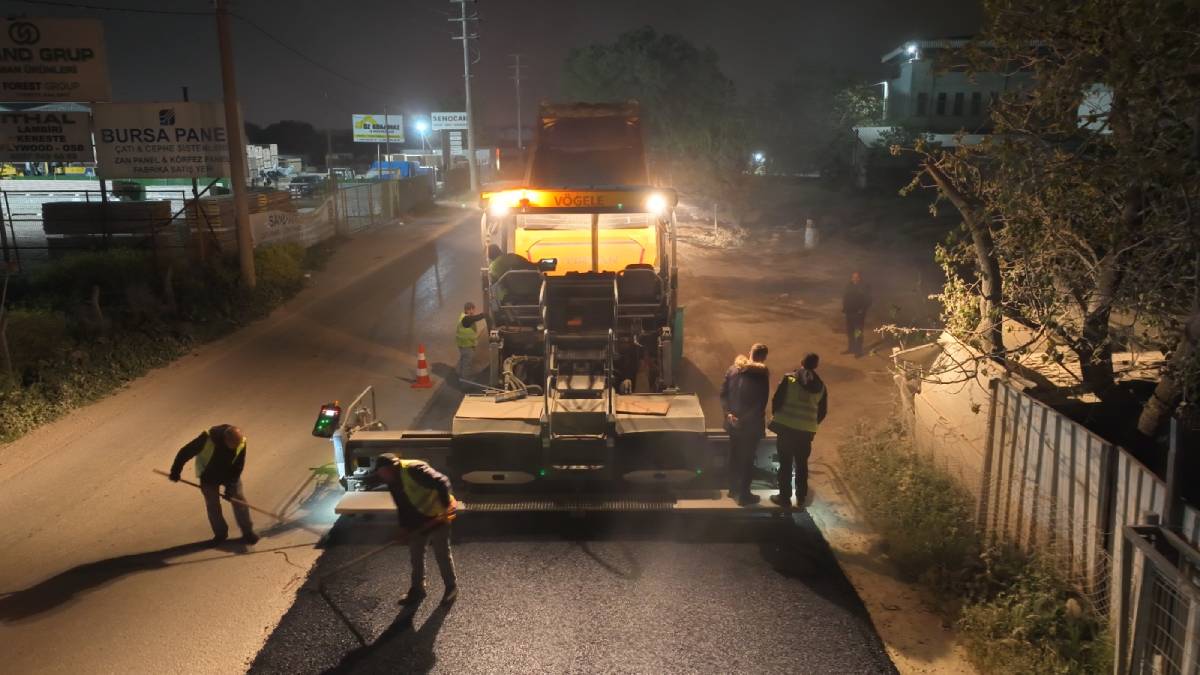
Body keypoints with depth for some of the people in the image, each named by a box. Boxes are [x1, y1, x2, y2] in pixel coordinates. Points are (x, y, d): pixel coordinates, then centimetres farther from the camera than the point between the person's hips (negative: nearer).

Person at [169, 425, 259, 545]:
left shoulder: (241, 442, -28)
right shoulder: (208, 439, -37)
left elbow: (238, 466, -16)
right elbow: (185, 452, -23)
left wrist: (231, 486, -17)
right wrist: (176, 471, -13)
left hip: (230, 473, 2)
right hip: (209, 475, -1)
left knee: (239, 499, -3)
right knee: (212, 504, 2)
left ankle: (248, 532, 5)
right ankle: (220, 534, 19)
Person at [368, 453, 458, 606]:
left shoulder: (413, 469, -27)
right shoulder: (392, 479, 1)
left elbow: (441, 482, -33)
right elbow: (402, 505, 10)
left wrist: (446, 505, -36)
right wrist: (404, 526, 5)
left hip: (436, 517, -8)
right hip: (417, 521, 8)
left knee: (443, 555, 5)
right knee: (416, 555, 16)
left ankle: (451, 587, 22)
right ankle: (417, 589, 32)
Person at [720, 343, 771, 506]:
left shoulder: (733, 368, 1)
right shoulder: (762, 374, -16)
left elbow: (723, 393, 0)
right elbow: (762, 402, -18)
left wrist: (728, 412, -5)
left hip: (733, 421, 6)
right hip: (751, 424, -5)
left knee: (734, 455, 20)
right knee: (747, 459, 6)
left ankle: (733, 489, 34)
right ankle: (744, 495, 15)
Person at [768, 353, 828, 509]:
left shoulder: (789, 379, -6)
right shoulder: (820, 386, 5)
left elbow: (777, 400, -9)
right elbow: (822, 411, 9)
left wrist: (775, 416, 9)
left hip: (786, 427, -3)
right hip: (806, 431, 3)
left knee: (785, 464, 7)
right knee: (802, 464, 16)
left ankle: (785, 497, 12)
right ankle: (801, 498, 23)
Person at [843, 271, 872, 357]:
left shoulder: (865, 288, -10)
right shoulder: (848, 286, 3)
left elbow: (868, 301, -9)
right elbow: (844, 297, 12)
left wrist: (862, 309, -17)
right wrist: (844, 307, 2)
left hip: (859, 313, -5)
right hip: (849, 312, 5)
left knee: (858, 333, 0)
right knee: (849, 331, 13)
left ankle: (858, 351, 8)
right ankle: (851, 348, 27)